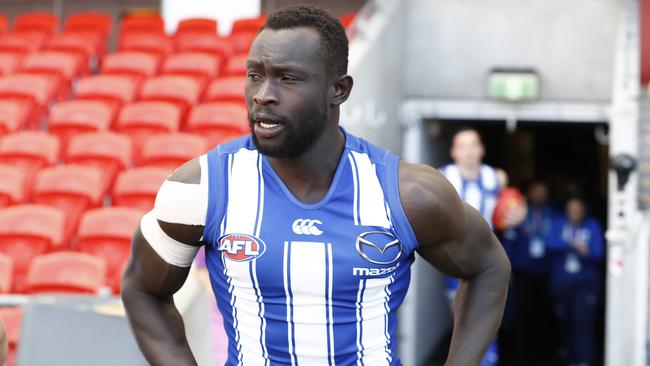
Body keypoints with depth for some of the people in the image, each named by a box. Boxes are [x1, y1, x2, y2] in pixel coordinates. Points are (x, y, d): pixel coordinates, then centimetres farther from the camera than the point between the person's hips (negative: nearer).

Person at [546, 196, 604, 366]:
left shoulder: (592, 225, 3)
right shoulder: (559, 224, 4)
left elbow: (598, 252, -4)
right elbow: (551, 243, -12)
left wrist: (587, 252, -25)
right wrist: (572, 244, -25)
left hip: (586, 283, -2)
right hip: (562, 282, 2)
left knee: (584, 322, -14)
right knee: (566, 323, 5)